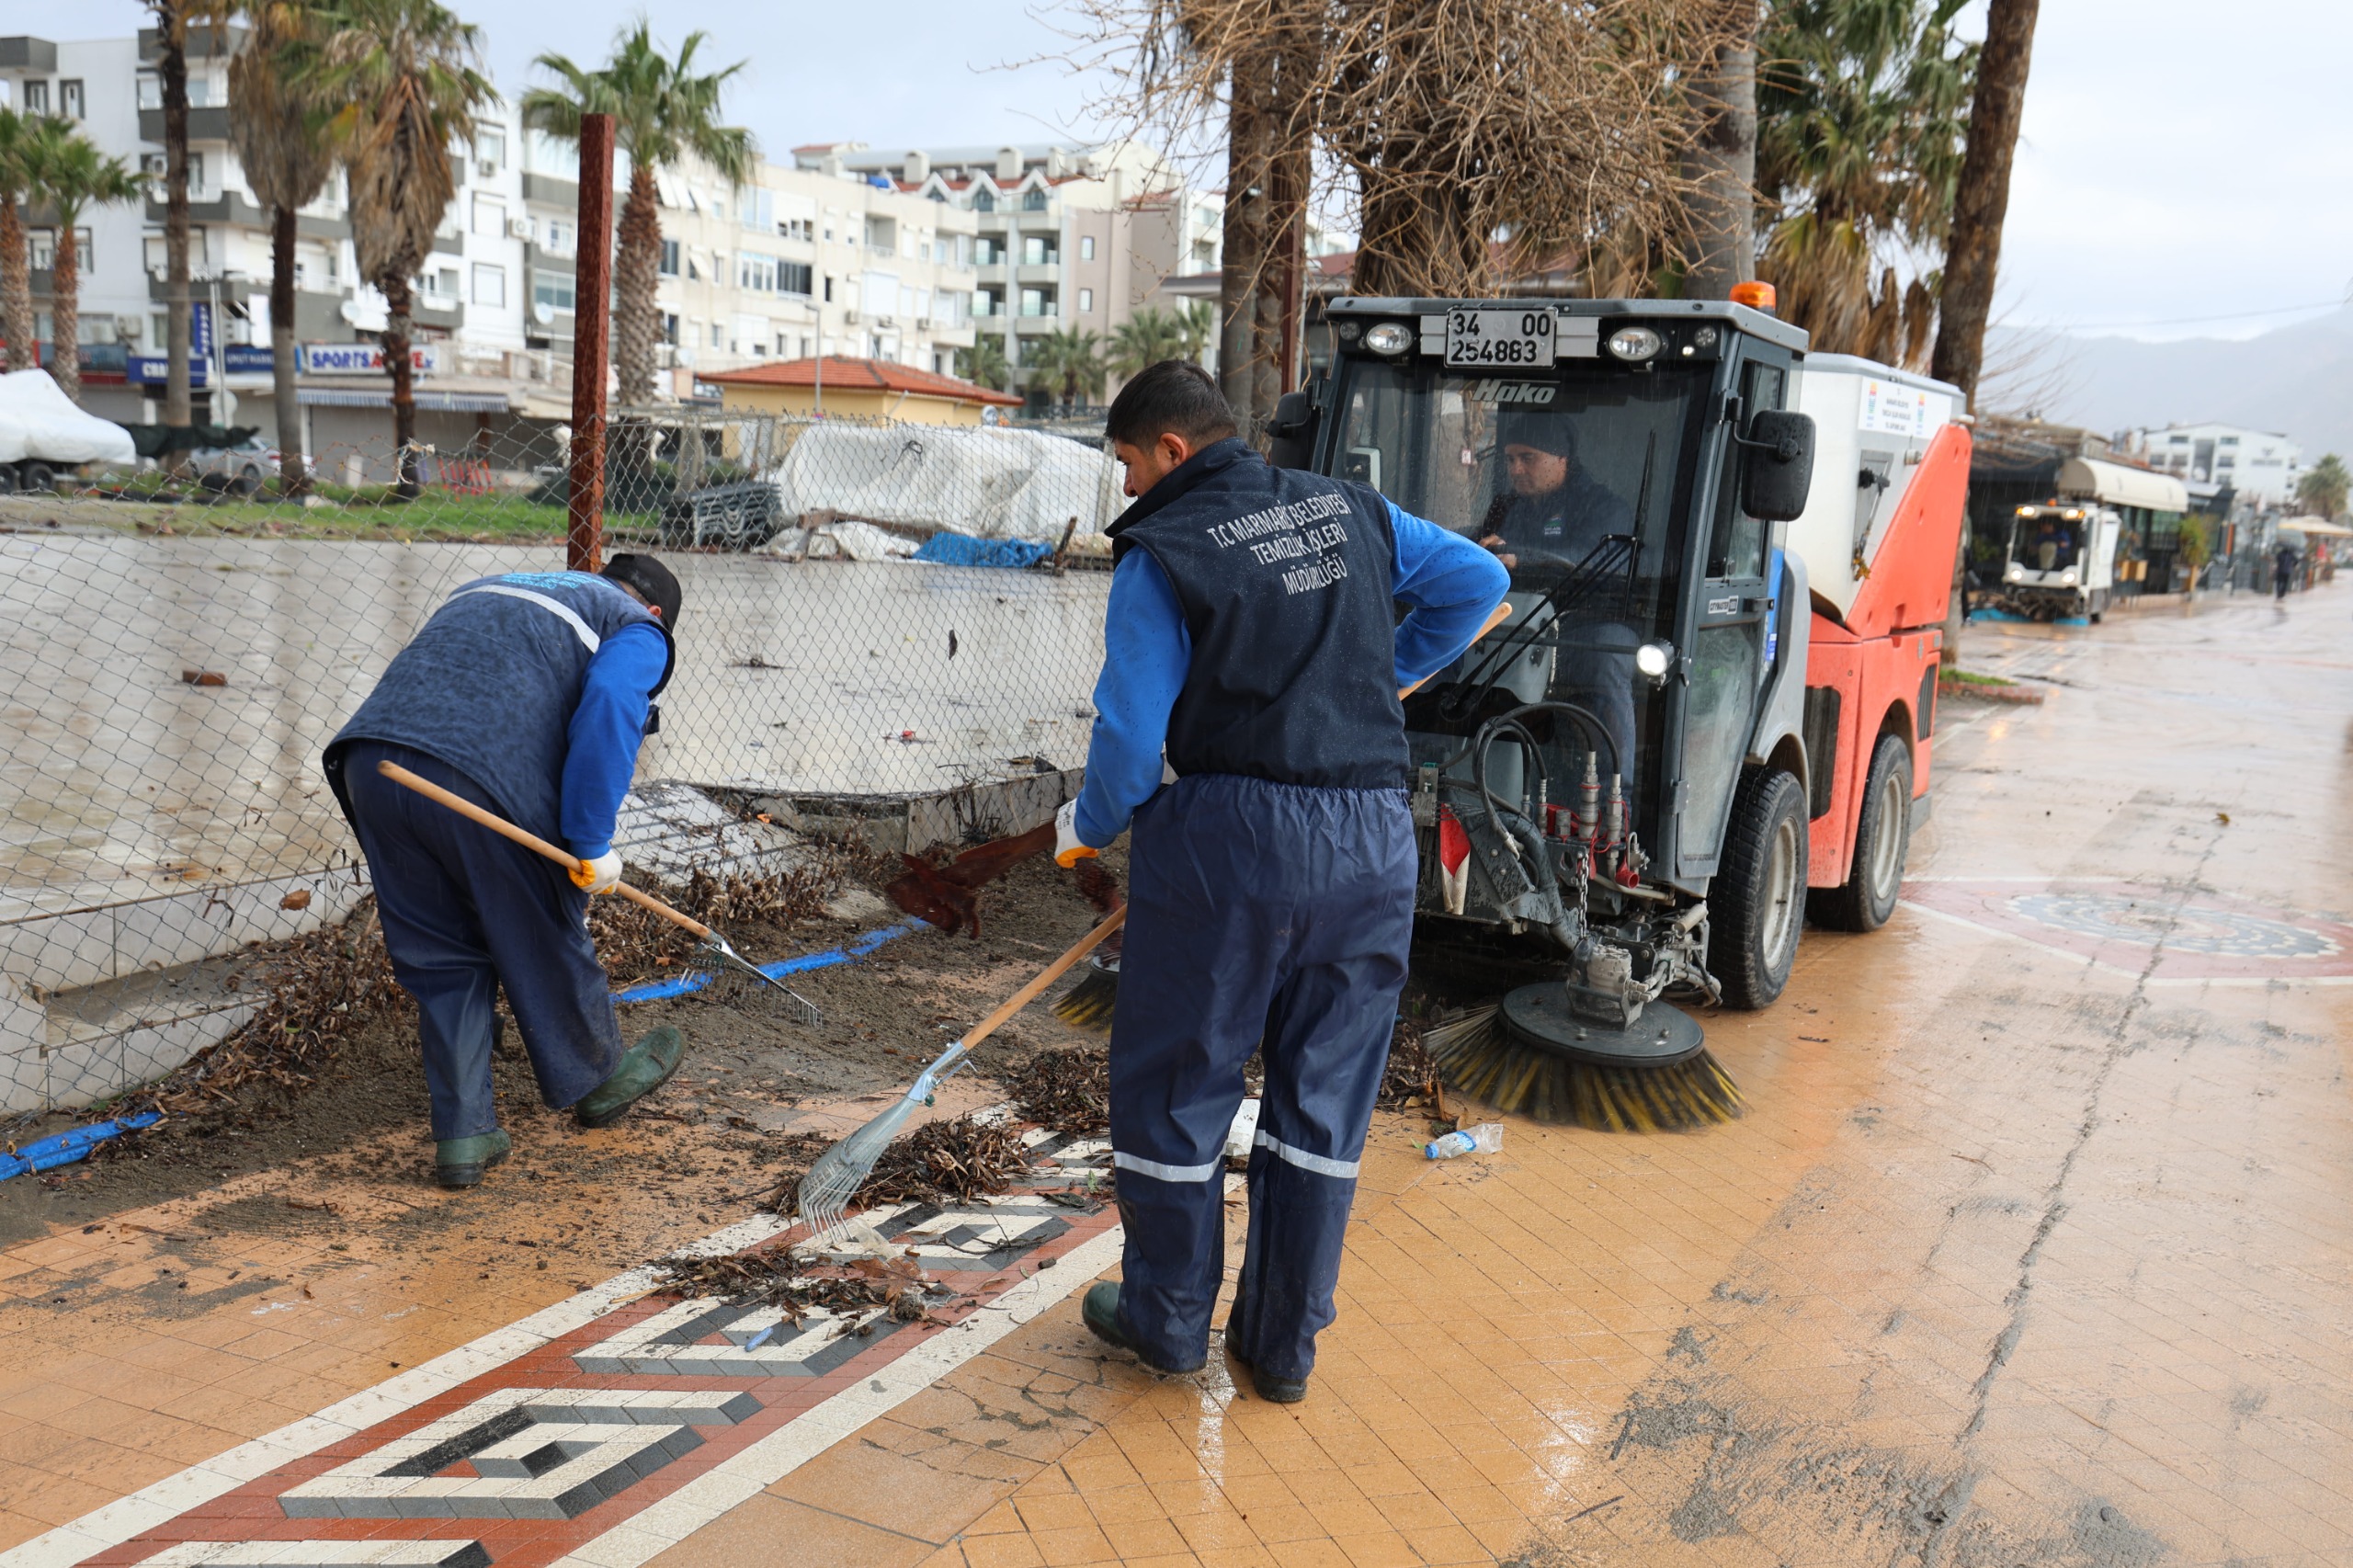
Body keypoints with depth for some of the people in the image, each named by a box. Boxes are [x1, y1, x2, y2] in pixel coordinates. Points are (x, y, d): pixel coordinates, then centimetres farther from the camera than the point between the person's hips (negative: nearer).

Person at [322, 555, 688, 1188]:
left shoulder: (483, 588, 35)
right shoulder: (639, 630, 14)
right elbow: (608, 707, -8)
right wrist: (592, 845, -7)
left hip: (368, 762, 6)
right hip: (483, 781, -6)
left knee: (440, 956, 17)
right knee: (544, 940, 16)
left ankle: (462, 1135, 20)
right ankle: (598, 1078, 38)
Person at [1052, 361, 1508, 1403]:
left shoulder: (1162, 556, -6)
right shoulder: (1352, 513, 10)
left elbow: (1132, 739, -10)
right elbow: (1477, 582, 20)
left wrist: (1083, 828, 9)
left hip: (1226, 835, -5)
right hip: (1373, 843, 5)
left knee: (1174, 1084, 13)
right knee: (1325, 1100, 13)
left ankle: (1168, 1318, 26)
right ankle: (1284, 1344, 24)